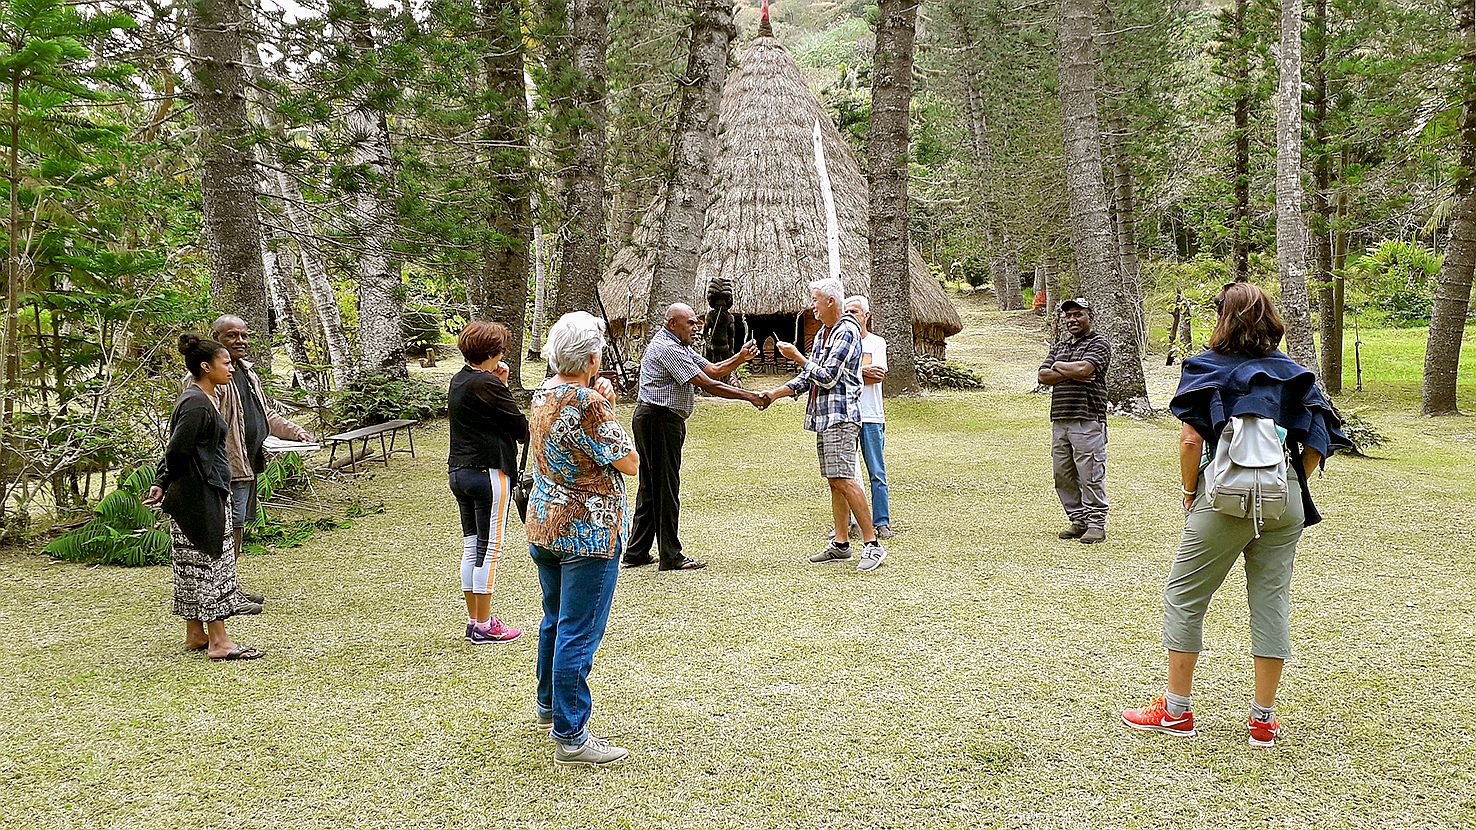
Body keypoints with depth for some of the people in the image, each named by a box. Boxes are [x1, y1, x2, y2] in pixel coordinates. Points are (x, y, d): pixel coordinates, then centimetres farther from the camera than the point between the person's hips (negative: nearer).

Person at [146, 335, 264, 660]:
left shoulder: (205, 399, 13)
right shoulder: (197, 404, -19)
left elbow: (175, 451, 16)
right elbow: (176, 451, -22)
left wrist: (162, 484, 13)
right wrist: (164, 485, -8)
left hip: (210, 494, 10)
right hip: (200, 496, -10)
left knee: (198, 565, 14)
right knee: (209, 562, -6)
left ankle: (195, 634, 22)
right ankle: (218, 642, -2)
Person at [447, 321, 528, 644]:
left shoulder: (458, 381, 11)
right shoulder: (487, 384, -16)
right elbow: (521, 428, -13)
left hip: (459, 471, 9)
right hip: (489, 472, -9)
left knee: (471, 547, 13)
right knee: (490, 548, -2)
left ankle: (474, 621, 19)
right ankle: (483, 627, 3)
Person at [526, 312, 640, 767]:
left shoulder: (542, 395, 6)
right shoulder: (588, 403, -21)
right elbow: (630, 462, -15)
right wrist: (608, 405, -7)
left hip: (542, 525, 9)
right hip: (588, 532, -9)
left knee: (555, 621, 24)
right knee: (579, 633, -4)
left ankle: (549, 706, 40)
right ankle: (570, 737, 1)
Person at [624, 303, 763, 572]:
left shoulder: (680, 347, 19)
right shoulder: (667, 348, -16)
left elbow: (712, 370, 13)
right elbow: (708, 385, -20)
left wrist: (740, 358, -3)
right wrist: (748, 396, -17)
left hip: (662, 421, 11)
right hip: (659, 420, -11)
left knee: (650, 487, 12)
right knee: (666, 488, -6)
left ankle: (636, 552, 17)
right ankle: (671, 557, -1)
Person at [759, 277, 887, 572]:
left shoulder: (846, 331, -10)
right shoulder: (822, 334, 19)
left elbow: (827, 377, -16)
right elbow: (808, 379, 22)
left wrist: (796, 356, -7)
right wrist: (773, 394, 15)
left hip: (841, 417, -10)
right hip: (823, 417, 10)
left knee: (843, 480, -16)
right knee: (834, 482, 10)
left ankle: (872, 544, -15)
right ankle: (841, 544, 14)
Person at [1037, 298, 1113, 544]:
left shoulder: (1099, 343, 0)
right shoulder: (1059, 347, 21)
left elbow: (1083, 369, -17)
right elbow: (1043, 376, 7)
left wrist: (1058, 366, 1)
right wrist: (1070, 374, -7)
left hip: (1088, 420, -7)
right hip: (1059, 420, 7)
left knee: (1091, 475, -7)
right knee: (1063, 475, 8)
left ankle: (1097, 525, -1)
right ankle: (1078, 521, 17)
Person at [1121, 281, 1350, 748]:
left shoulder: (1208, 368, -2)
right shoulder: (1293, 373, 10)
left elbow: (1191, 439, -13)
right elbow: (1318, 443, 4)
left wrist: (1189, 492, -1)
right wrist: (1291, 485, 13)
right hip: (1286, 500, 4)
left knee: (1183, 596, 9)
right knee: (1272, 600, 9)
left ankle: (1177, 710, 15)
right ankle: (1264, 719, 15)